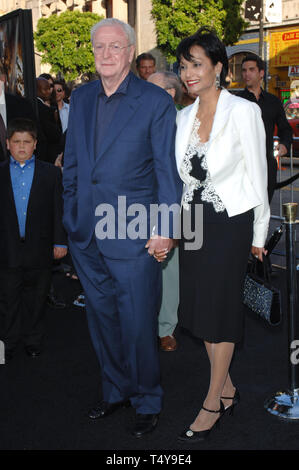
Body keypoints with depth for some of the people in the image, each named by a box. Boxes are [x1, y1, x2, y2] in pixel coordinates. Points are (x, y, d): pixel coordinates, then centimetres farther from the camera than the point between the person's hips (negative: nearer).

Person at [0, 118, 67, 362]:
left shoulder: (51, 173, 2)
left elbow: (58, 210, 2)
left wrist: (60, 241, -2)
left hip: (39, 250, 0)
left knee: (36, 300, 12)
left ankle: (34, 341, 27)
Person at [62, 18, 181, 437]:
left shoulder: (156, 101, -6)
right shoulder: (81, 98, 10)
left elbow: (168, 170, -7)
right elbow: (72, 162, 15)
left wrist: (164, 229, -12)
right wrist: (70, 216, 11)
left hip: (133, 234, -5)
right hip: (86, 236, 5)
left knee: (137, 324, 3)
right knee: (102, 319, 17)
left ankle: (147, 402, 26)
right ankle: (115, 391, 37)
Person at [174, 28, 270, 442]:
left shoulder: (244, 111, -10)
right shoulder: (184, 116, 7)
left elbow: (258, 175, -7)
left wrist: (259, 234, -4)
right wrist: (175, 223, 12)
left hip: (231, 222, -6)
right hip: (194, 221, 6)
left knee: (220, 311, 2)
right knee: (200, 307, 12)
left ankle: (212, 405, 16)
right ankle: (227, 388, 30)